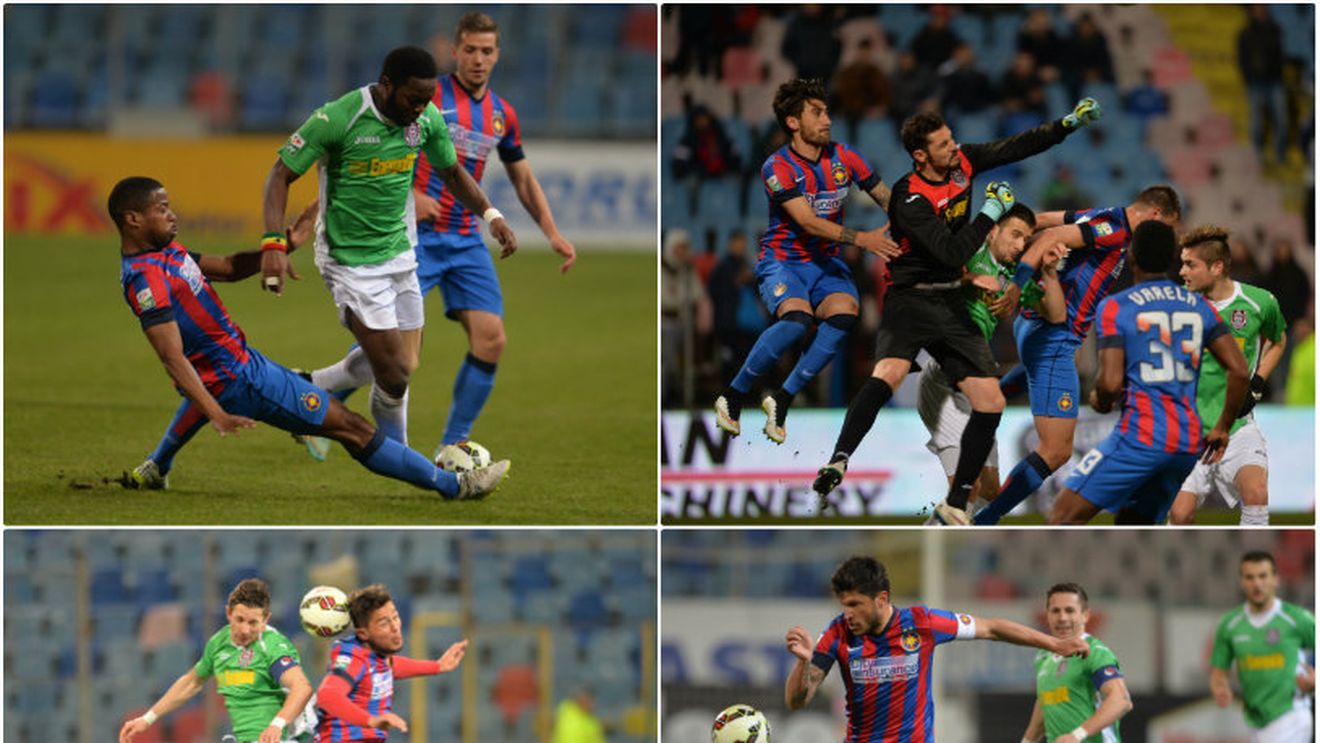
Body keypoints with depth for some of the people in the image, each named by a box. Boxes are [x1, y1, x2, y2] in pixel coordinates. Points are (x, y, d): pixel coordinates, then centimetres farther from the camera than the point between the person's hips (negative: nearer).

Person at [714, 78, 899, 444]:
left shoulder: (843, 157, 2)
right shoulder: (778, 168, -13)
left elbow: (887, 198, 9)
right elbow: (808, 222, -23)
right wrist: (861, 238, -34)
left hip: (826, 262, 5)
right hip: (782, 260, -4)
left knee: (844, 312, -28)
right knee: (797, 318, -34)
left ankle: (783, 399, -15)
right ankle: (733, 395, -15)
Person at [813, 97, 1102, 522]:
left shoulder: (962, 163, 1)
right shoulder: (911, 199, -19)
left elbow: (1018, 148, 14)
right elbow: (952, 253, -26)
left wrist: (1069, 124, 9)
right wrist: (991, 213, -19)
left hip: (951, 304, 7)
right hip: (911, 298, -7)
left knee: (990, 403, -2)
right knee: (890, 371, -36)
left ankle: (955, 506, 6)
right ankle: (837, 463, -37)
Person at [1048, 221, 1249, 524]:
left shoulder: (1114, 308, -3)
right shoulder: (1199, 306, 12)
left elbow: (1111, 383, -13)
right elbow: (1239, 370, 6)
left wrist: (1099, 401, 10)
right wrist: (1222, 428, 17)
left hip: (1141, 437, -6)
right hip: (1190, 441, 6)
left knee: (1064, 515, -5)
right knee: (1132, 525, 20)